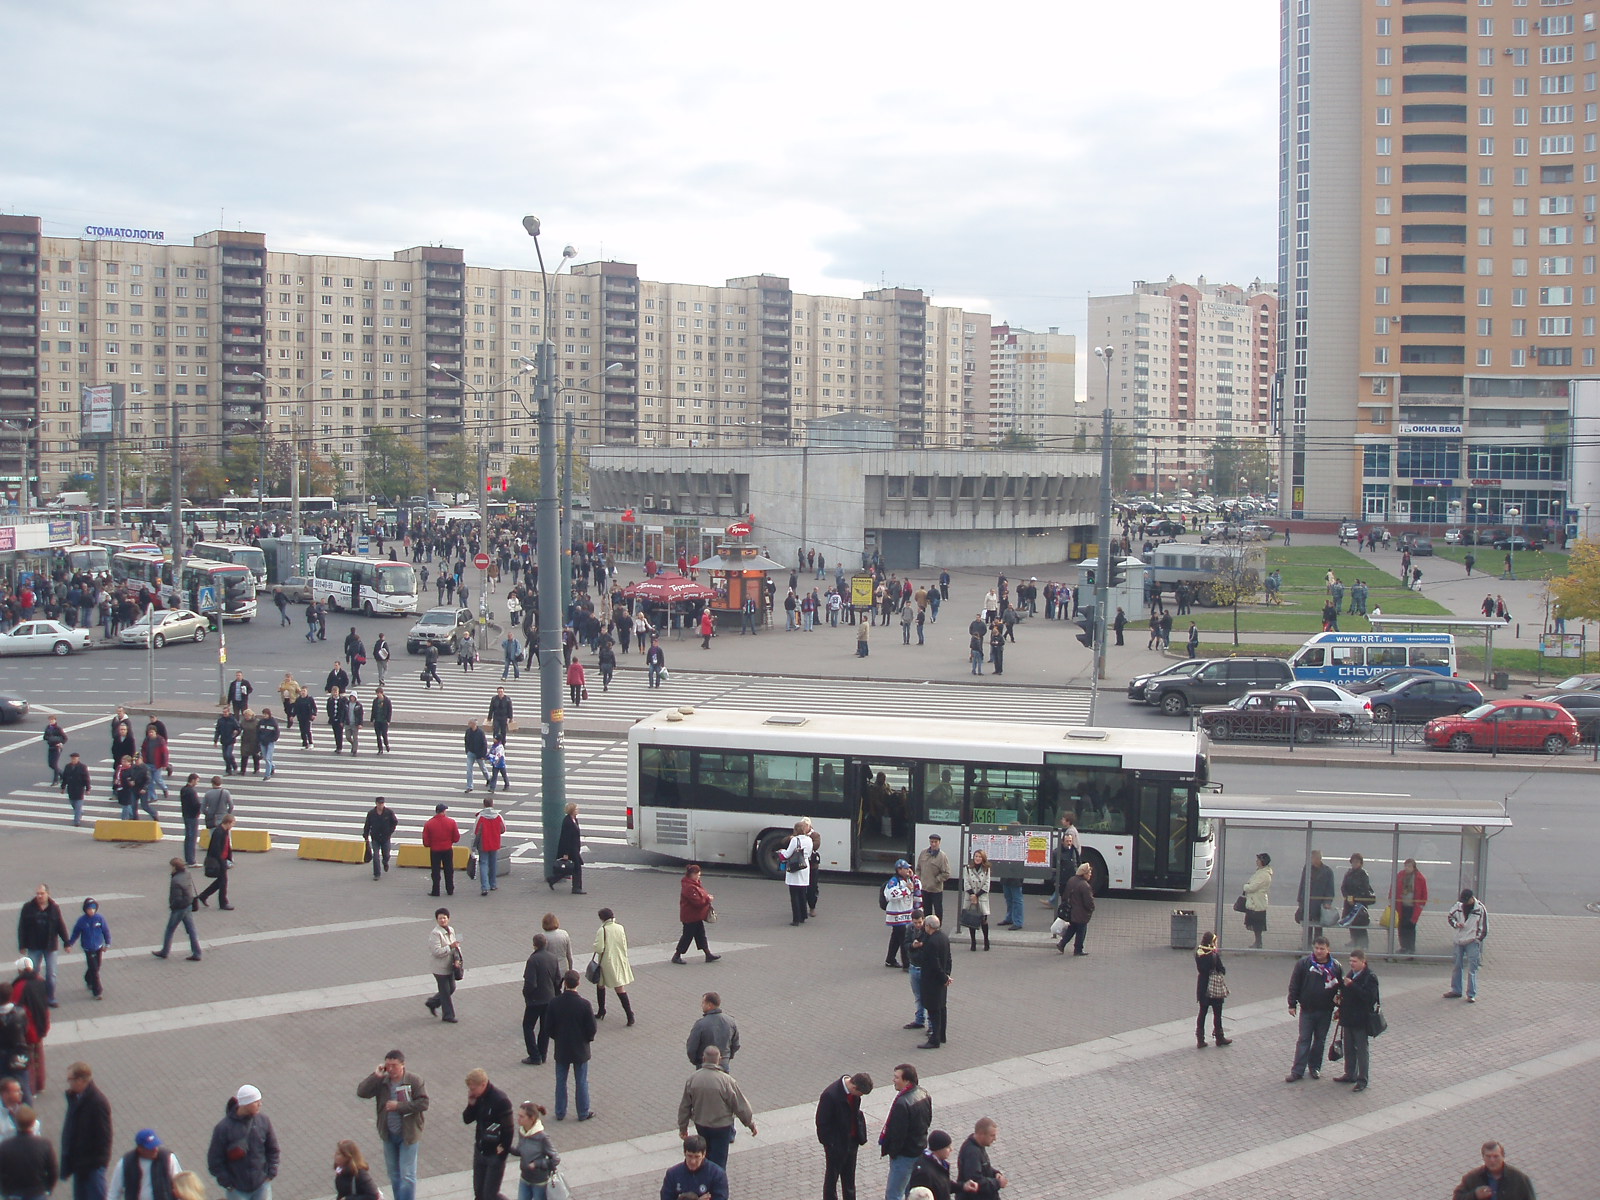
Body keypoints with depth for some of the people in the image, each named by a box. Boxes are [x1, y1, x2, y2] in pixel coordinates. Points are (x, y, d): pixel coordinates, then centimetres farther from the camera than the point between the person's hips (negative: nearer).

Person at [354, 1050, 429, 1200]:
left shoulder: (414, 1080, -12)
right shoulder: (381, 1082, -2)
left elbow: (423, 1103, -18)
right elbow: (361, 1092, -12)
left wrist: (398, 1106, -21)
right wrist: (375, 1076, -20)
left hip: (408, 1135, -5)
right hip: (389, 1135, 5)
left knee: (407, 1175, -6)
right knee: (394, 1175, 16)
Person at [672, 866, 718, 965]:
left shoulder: (695, 884, 9)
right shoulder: (689, 887, -25)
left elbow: (701, 895, 21)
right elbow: (697, 901, -28)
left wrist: (707, 896, 0)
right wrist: (708, 899, -16)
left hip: (697, 916, 10)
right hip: (690, 917, -10)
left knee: (701, 935, 13)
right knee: (687, 936, -1)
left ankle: (708, 954, 18)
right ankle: (677, 956, 9)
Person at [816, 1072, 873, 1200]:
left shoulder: (853, 1090, -8)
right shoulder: (830, 1095, -31)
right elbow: (822, 1122, -22)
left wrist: (860, 1135, 6)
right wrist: (830, 1143, -18)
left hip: (852, 1140, 7)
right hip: (836, 1144, -7)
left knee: (849, 1177, 23)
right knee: (832, 1177, 12)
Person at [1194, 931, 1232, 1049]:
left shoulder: (1198, 953, -3)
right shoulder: (1214, 955, -20)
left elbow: (1199, 969, 5)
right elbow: (1221, 969, -14)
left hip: (1202, 987, 5)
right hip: (1215, 988, -5)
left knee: (1202, 1012, 12)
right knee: (1217, 1013, 10)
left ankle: (1200, 1039, 12)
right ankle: (1219, 1038, 22)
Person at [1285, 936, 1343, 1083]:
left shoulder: (1336, 966, -2)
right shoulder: (1304, 964, -6)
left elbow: (1341, 987, 7)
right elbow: (1294, 985, -1)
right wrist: (1292, 1004, -3)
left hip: (1325, 1011, 1)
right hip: (1307, 1009, -1)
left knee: (1320, 1040, 12)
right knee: (1303, 1040, 1)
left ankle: (1315, 1067, 26)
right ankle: (1297, 1071, 4)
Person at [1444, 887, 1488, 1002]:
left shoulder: (1480, 908, -7)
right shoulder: (1458, 905, 2)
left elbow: (1484, 927, -2)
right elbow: (1449, 917, 13)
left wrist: (1478, 938, -6)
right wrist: (1455, 924, -6)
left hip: (1472, 941, -4)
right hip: (1458, 941, 4)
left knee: (1472, 968, -6)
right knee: (1457, 966, 12)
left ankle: (1471, 994, -4)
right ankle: (1456, 990, 24)